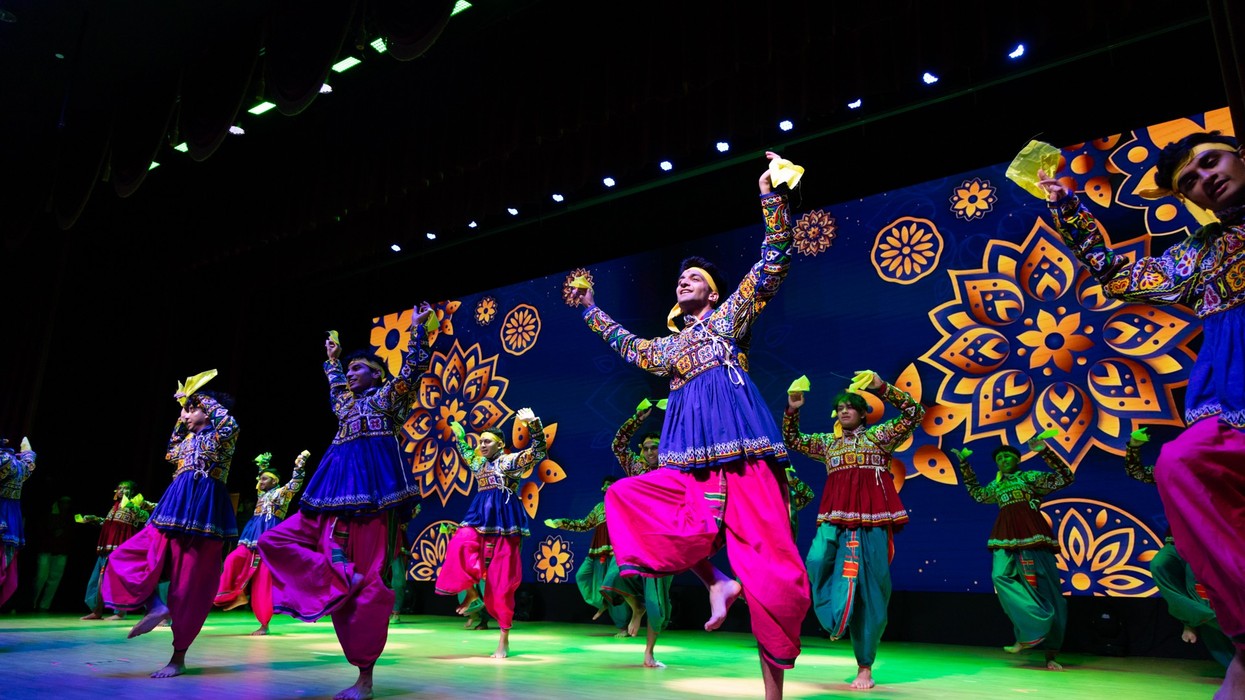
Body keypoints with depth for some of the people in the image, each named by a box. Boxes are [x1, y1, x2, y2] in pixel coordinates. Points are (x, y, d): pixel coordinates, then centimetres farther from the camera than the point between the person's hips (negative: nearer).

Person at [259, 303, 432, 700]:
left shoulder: (387, 396, 4)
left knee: (365, 582, -9)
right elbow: (336, 384, 46)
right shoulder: (347, 402, 24)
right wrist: (332, 358, 50)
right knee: (274, 540, 0)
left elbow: (412, 368, -8)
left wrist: (417, 327, -6)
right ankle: (335, 586, -10)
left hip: (368, 497, -8)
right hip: (333, 502, 8)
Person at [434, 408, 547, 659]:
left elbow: (538, 451, -16)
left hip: (503, 524, -5)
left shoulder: (510, 461, -2)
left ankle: (504, 639, 7)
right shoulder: (478, 463, 17)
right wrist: (459, 435, 47)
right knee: (460, 544, -30)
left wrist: (533, 424, -30)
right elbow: (465, 452, 41)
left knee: (501, 582, -3)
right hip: (479, 520, 5)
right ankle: (470, 591, -8)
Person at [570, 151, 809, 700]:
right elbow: (629, 346, 42)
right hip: (692, 464, 6)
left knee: (766, 563, -9)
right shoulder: (668, 345, 24)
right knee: (623, 496, -1)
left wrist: (770, 194, -6)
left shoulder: (730, 315, 10)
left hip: (741, 453, -6)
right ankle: (716, 583, -3)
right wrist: (592, 310, 48)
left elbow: (772, 264, 1)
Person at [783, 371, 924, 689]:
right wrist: (792, 409, 8)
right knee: (816, 562, -25)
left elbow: (915, 412, 0)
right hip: (834, 517, 3)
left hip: (871, 519, -3)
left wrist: (882, 387, -8)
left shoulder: (879, 435, 9)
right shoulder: (827, 442, 19)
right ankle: (837, 619, -1)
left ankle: (865, 668, 8)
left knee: (869, 586, -1)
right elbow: (792, 440, 24)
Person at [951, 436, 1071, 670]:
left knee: (1042, 587, -5)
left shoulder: (1030, 477, 9)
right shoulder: (996, 486, 24)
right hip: (1006, 538, 4)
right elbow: (976, 493, 41)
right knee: (1001, 576, -22)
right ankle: (1031, 632, -20)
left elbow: (1065, 477, 1)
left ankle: (1050, 654, 1)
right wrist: (964, 464, 38)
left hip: (1031, 536, -4)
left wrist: (1044, 451, -8)